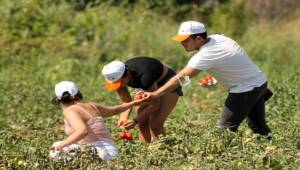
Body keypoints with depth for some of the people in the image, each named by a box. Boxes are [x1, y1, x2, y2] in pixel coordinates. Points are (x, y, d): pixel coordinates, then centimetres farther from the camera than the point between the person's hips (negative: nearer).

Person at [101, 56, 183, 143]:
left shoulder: (144, 77, -41)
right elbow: (127, 103, -9)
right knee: (142, 123, -4)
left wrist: (135, 121, -35)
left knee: (155, 123, -19)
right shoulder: (118, 77, -22)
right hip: (150, 85, 7)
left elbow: (155, 105, -28)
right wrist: (123, 118, -29)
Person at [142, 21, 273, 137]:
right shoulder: (217, 38, -2)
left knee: (227, 127, -4)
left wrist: (155, 94, -28)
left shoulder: (205, 55, -26)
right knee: (258, 126, 18)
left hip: (246, 89, -9)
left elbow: (180, 78, -28)